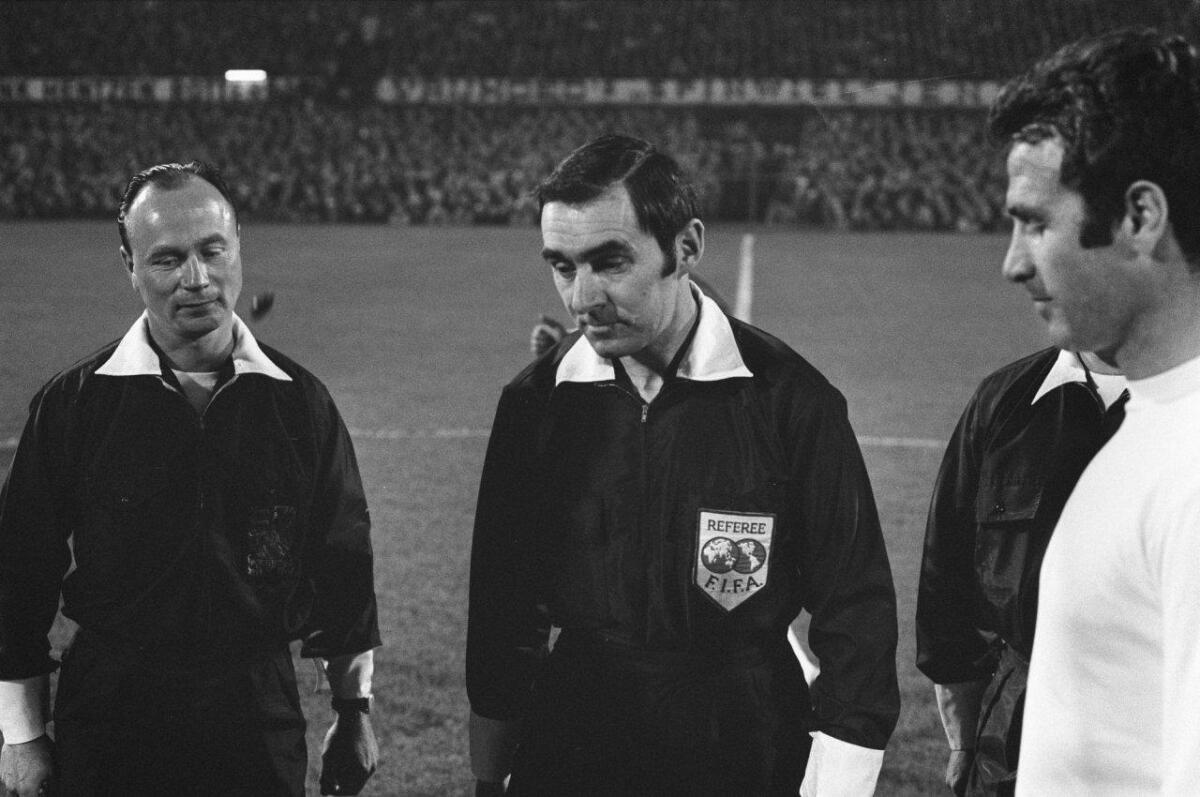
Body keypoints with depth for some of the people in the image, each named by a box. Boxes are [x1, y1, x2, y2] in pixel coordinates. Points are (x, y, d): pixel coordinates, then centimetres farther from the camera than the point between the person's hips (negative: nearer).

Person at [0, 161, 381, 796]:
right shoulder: (73, 404, -5)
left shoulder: (300, 402, -1)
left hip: (260, 717, 1)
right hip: (110, 719, -1)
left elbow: (342, 560, 7)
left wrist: (353, 710, 11)